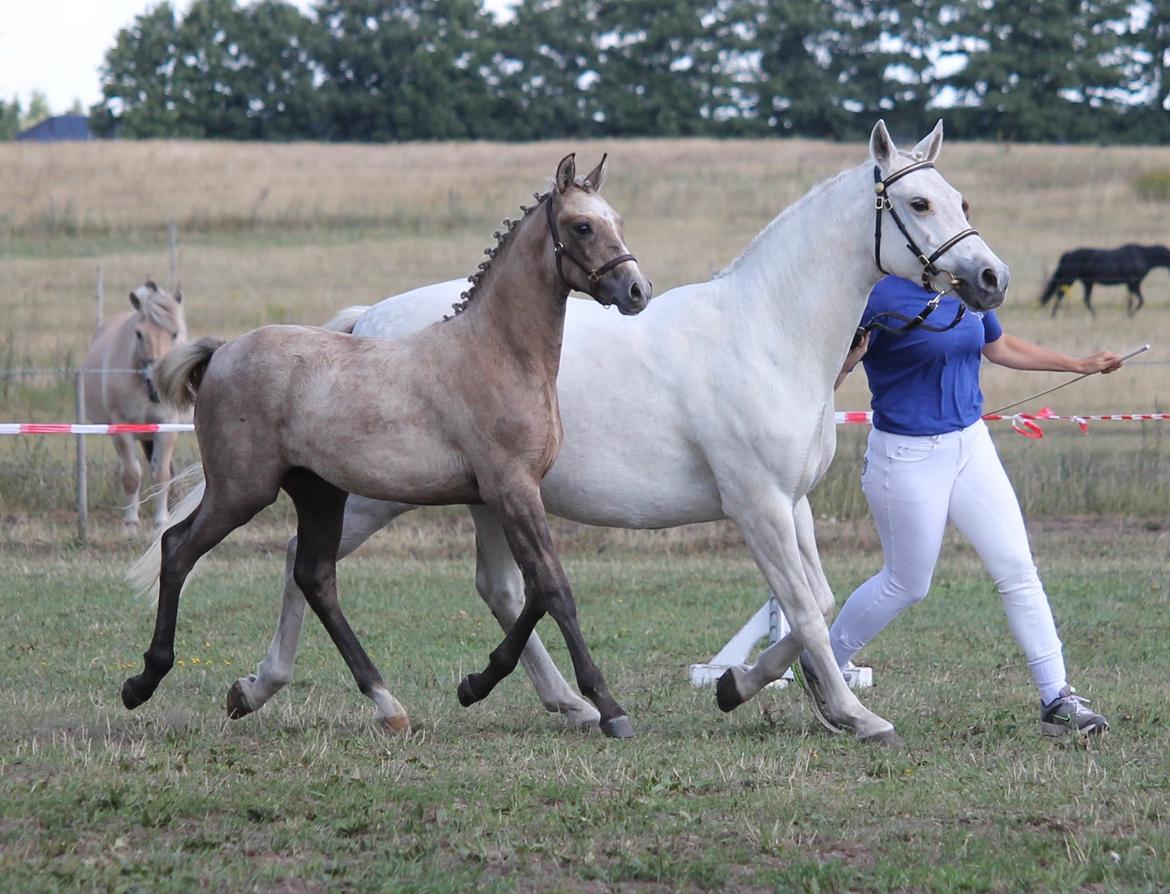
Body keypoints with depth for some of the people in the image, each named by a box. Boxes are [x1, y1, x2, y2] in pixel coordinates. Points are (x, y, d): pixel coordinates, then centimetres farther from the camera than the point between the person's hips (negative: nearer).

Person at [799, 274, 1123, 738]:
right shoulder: (882, 297, -16)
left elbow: (1000, 347, 25)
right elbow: (825, 379, -15)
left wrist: (1081, 365, 32)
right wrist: (850, 356, -39)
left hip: (971, 446, 6)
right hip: (909, 459, -6)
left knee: (1018, 568, -1)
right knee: (907, 585, 6)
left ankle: (1057, 700, 3)